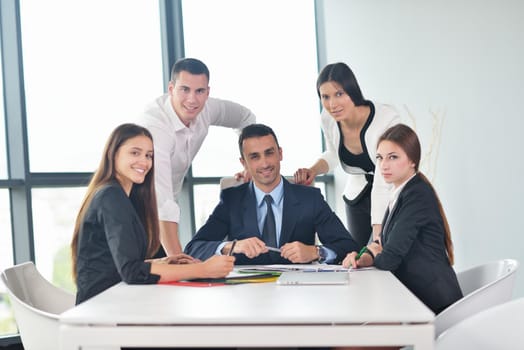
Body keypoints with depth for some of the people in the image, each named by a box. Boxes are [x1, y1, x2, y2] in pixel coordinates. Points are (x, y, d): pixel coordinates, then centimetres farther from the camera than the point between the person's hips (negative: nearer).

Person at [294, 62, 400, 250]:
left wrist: (378, 237, -39)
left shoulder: (388, 119, -30)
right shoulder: (327, 119, -14)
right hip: (357, 195, 4)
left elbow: (383, 185, -33)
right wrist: (313, 170, -12)